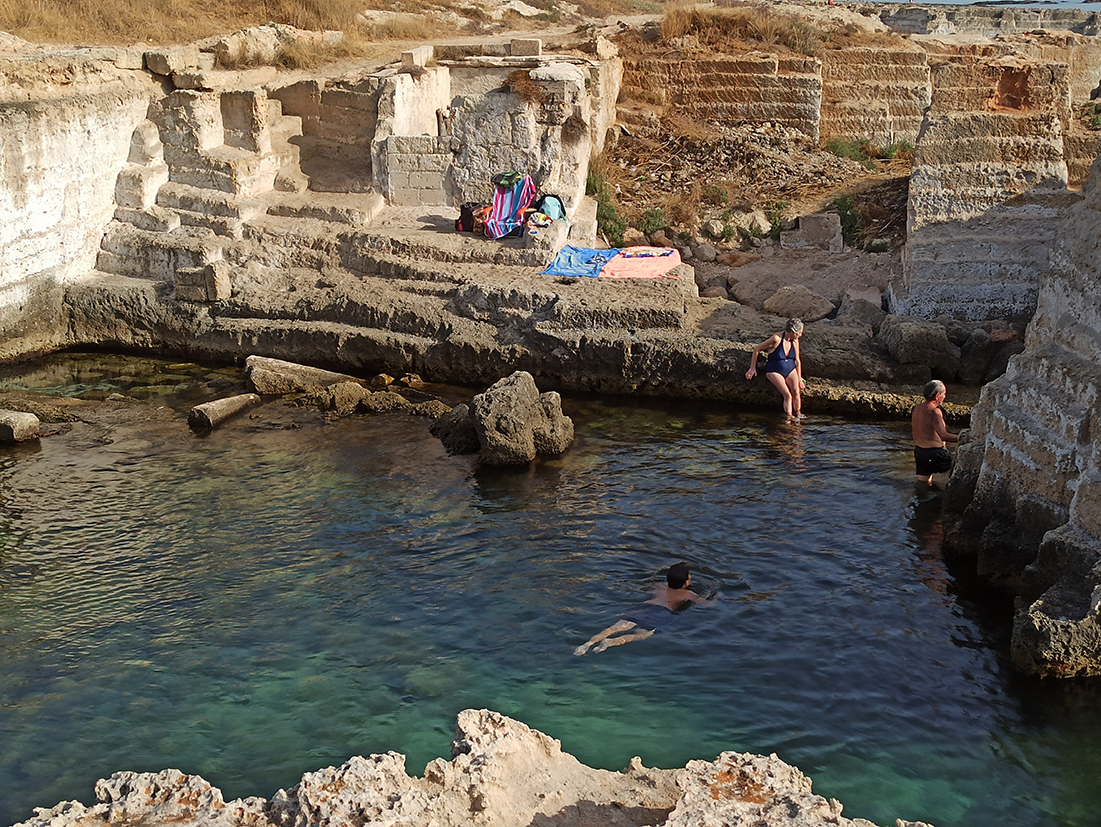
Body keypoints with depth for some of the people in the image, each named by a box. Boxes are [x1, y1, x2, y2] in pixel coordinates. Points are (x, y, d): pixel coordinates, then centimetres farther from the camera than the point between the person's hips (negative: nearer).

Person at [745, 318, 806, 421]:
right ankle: (789, 416, -24)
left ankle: (798, 415, -12)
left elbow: (797, 361, 12)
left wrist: (799, 379, 10)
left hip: (790, 370, 4)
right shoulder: (776, 339, -19)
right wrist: (752, 368, -3)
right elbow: (757, 349, -8)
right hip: (774, 371, -4)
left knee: (796, 391, -22)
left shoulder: (795, 341, -1)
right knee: (788, 395, -25)